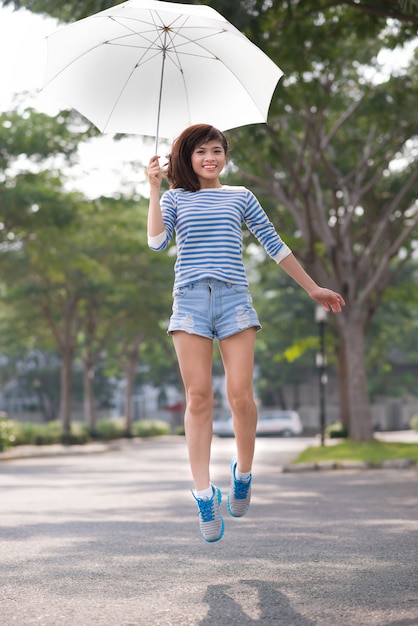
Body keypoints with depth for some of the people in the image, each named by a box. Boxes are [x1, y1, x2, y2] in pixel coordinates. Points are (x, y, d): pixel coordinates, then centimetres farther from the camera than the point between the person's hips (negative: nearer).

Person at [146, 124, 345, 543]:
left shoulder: (240, 197, 18)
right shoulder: (175, 198, 16)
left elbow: (275, 245, 20)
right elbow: (156, 242, 0)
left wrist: (312, 288, 20)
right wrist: (154, 189, -3)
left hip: (233, 297, 0)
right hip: (190, 299, 0)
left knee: (240, 394, -11)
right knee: (198, 398, -7)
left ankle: (243, 472, 13)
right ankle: (204, 496, -4)